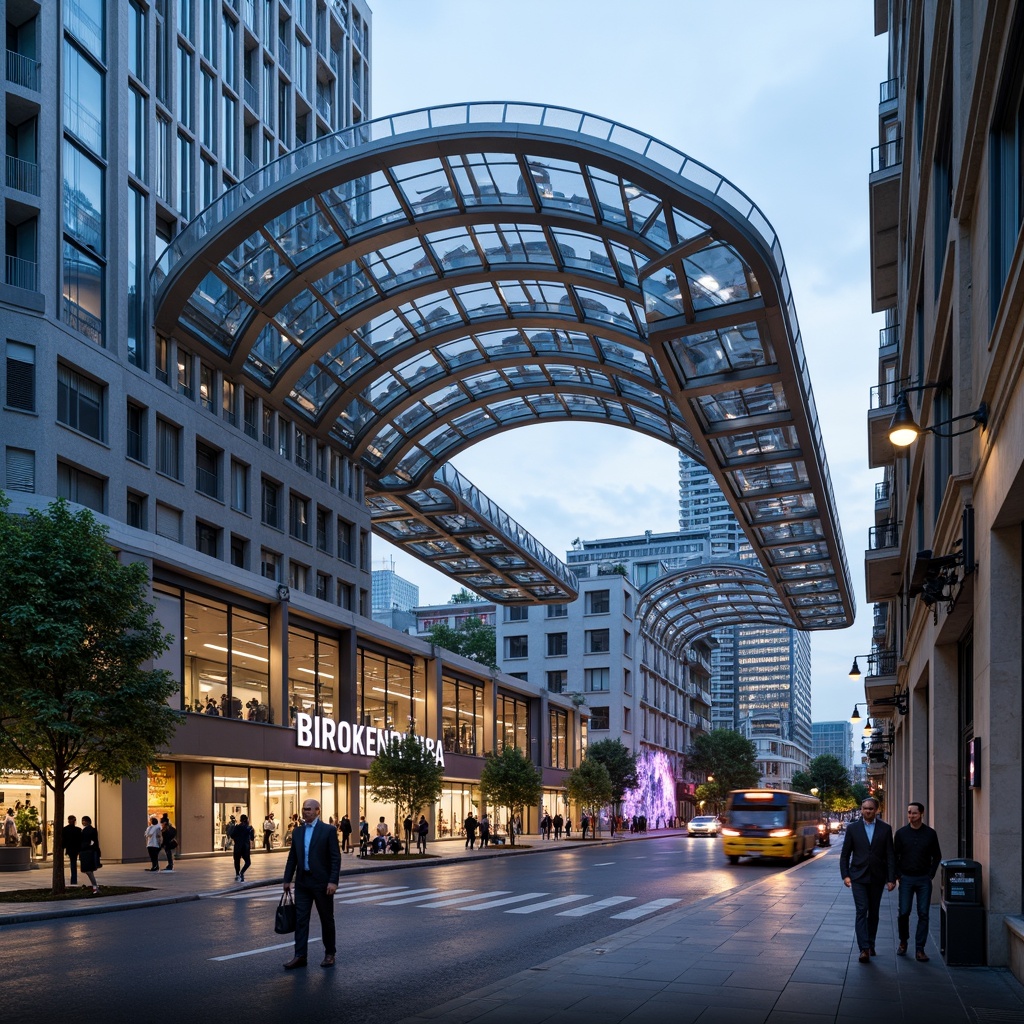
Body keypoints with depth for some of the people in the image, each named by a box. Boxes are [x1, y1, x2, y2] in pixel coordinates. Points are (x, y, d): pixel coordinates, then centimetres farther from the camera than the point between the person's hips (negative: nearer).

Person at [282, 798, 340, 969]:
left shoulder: (328, 830, -7)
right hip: (302, 882, 4)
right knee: (300, 919, 1)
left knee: (326, 919, 7)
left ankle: (330, 954, 19)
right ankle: (300, 956, 3)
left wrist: (333, 881, -16)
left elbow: (336, 858, -10)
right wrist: (287, 879, 9)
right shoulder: (297, 832, 9)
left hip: (322, 882, -4)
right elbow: (292, 857, 14)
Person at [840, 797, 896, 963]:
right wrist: (845, 875, -5)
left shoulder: (885, 829, 2)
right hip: (858, 877, -1)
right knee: (862, 911, -10)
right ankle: (864, 949, -16)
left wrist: (891, 879, -4)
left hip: (877, 878, 1)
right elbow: (845, 854, 4)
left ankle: (870, 945, 24)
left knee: (874, 913, 10)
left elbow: (890, 855, 1)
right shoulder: (853, 828, 2)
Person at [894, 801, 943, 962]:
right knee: (903, 912, -4)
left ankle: (920, 949, 5)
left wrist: (931, 874, 1)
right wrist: (898, 875, -1)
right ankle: (903, 942, 19)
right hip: (906, 879, 0)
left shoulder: (930, 834, 2)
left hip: (924, 879, 0)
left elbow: (937, 856, 10)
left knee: (923, 914, -1)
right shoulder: (901, 833, 1)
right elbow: (894, 855, 7)